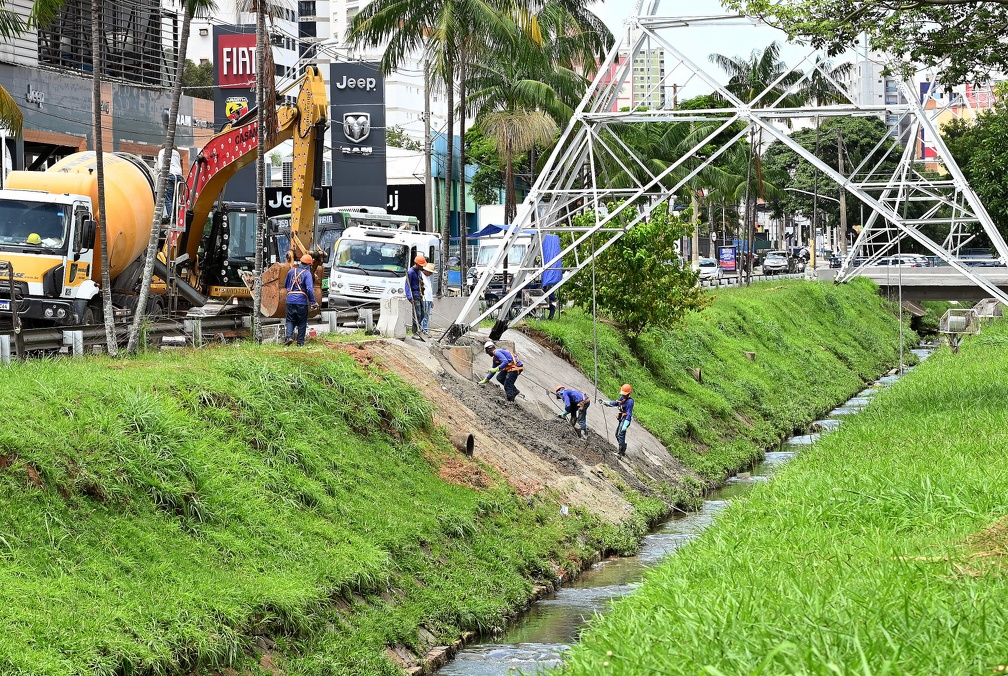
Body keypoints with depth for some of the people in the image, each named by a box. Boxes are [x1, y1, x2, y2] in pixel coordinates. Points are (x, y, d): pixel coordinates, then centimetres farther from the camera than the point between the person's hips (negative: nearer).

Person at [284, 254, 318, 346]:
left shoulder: (292, 271, 8)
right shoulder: (307, 273, -8)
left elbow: (285, 284, 20)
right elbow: (309, 289, -18)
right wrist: (313, 302, -13)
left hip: (290, 300, 3)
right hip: (302, 300, -3)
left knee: (290, 320, 10)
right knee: (302, 322, 9)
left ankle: (289, 336, -12)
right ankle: (300, 342, 10)